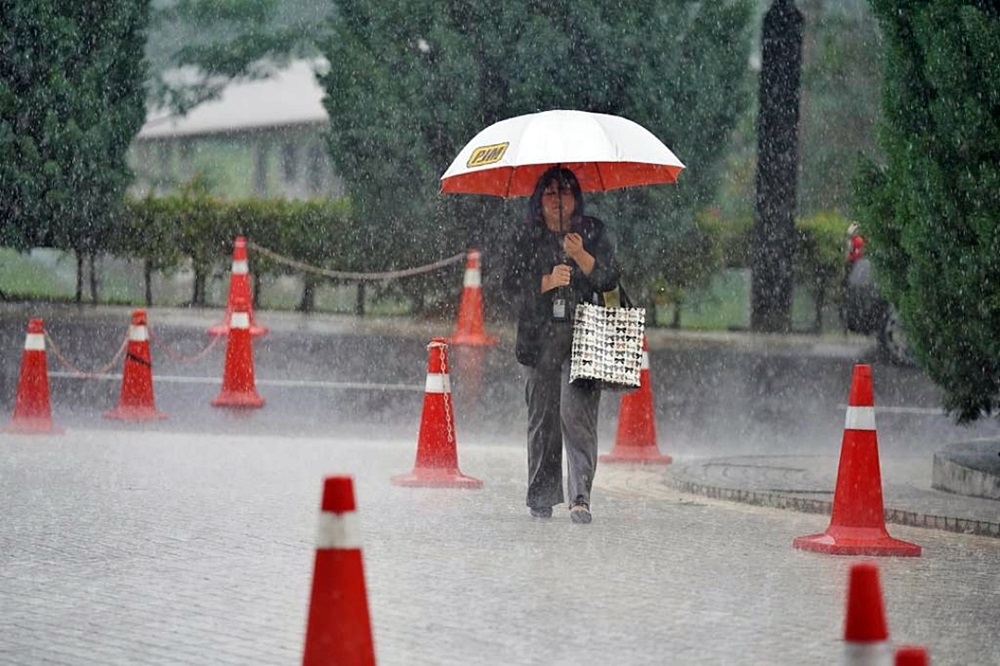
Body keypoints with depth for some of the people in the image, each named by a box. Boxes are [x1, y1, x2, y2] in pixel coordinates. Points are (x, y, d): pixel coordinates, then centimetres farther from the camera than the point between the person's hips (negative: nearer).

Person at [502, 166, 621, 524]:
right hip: (540, 339, 2)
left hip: (583, 337, -2)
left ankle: (580, 497, -19)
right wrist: (547, 281, -12)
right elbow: (511, 285, 4)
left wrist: (581, 256, -15)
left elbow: (610, 279, 1)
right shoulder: (527, 237, 10)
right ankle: (542, 497, 12)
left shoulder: (593, 232, 9)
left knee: (576, 412, -15)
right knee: (542, 417, 3)